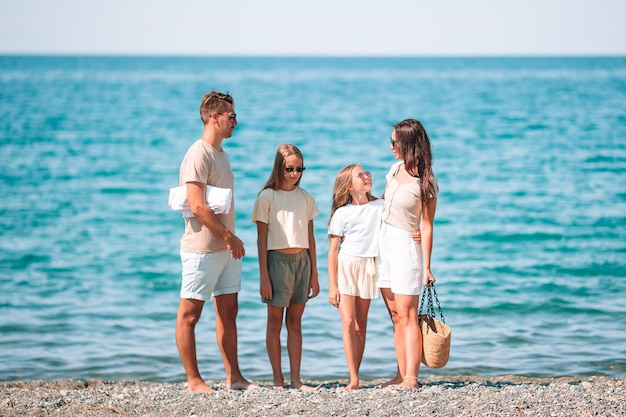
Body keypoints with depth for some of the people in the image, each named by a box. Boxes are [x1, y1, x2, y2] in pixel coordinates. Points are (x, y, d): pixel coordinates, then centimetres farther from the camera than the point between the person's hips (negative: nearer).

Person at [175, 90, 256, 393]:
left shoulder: (220, 153, 15)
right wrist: (229, 236, -17)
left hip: (226, 249, 10)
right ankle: (194, 380, 5)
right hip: (202, 249, -10)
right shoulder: (198, 155, -15)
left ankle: (233, 377, 17)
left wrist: (231, 239, 11)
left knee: (228, 311, 12)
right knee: (190, 313, 0)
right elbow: (198, 207, -22)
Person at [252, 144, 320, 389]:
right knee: (275, 321, 2)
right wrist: (264, 276, -9)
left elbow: (310, 238, 12)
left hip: (301, 260, 4)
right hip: (277, 260, -4)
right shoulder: (267, 197, -3)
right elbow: (262, 239, -4)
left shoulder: (306, 198, 9)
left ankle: (296, 379, 9)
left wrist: (314, 274, 10)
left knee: (295, 321, 6)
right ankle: (278, 379, 7)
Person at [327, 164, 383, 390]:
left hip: (368, 267, 3)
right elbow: (333, 250, -2)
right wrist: (332, 285, -6)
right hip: (345, 267, -3)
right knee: (348, 322, -12)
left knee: (361, 325, 5)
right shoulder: (341, 213, -2)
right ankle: (353, 379, -13)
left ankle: (356, 375, 8)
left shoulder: (380, 207, 5)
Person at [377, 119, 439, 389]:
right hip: (384, 244, 7)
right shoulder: (395, 169, 8)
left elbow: (426, 226, -12)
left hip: (406, 246, -7)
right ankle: (401, 375, 10)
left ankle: (411, 378, -12)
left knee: (406, 314, -11)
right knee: (395, 315, 7)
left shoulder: (425, 182, -12)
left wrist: (426, 267, -14)